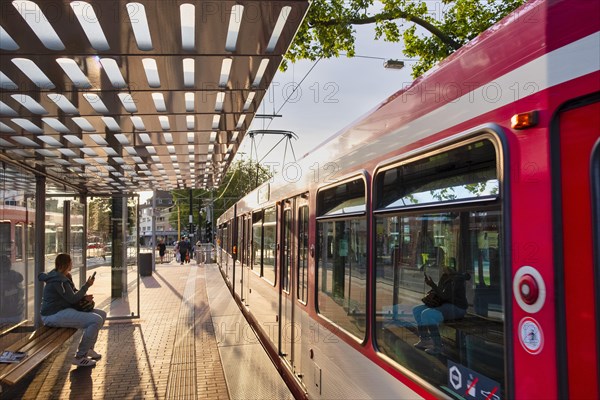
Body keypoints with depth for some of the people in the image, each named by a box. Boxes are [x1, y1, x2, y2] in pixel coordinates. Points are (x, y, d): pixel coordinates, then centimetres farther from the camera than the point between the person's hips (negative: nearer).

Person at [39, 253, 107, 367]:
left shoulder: (65, 276, 13)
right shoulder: (58, 280, -19)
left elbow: (73, 292, 17)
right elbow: (73, 299, -21)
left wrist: (84, 296, -4)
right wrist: (87, 285, -13)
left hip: (64, 310, 11)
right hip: (55, 315, -11)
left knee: (102, 314, 9)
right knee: (96, 320, -26)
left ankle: (89, 348, 20)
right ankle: (80, 357, -15)